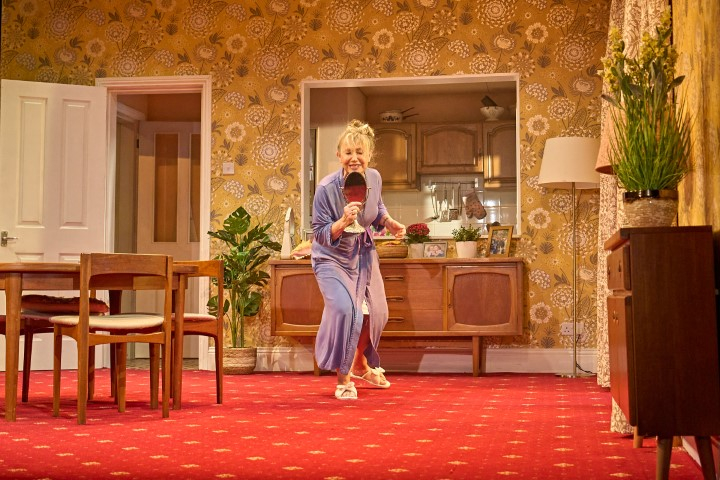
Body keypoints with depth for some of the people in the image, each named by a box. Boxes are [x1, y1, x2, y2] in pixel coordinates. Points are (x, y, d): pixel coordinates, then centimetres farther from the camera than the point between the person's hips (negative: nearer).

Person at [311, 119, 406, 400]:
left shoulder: (374, 178, -12)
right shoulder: (326, 188, -28)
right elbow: (320, 235, -22)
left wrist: (390, 223, -9)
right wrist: (343, 222, -39)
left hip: (363, 254, 6)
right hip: (332, 258, -6)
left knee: (375, 312, 16)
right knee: (345, 310, -25)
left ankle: (361, 365, 46)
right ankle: (343, 379, -4)